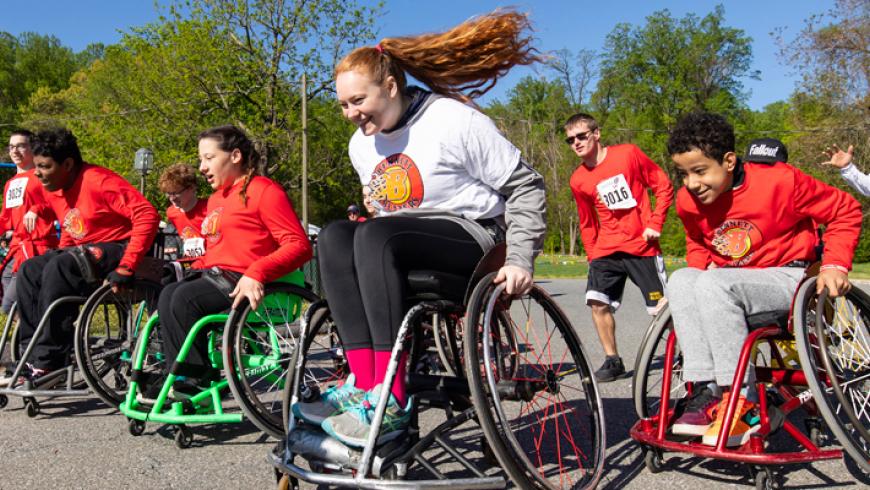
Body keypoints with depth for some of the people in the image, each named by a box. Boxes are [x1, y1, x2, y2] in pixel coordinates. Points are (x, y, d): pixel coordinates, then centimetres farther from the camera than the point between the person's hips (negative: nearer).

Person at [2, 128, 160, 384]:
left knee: (59, 269, -29)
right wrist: (60, 254, 5)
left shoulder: (98, 181, -19)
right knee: (29, 270, -8)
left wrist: (126, 266, -30)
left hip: (117, 249, -9)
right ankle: (32, 352, -5)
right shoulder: (53, 190, 8)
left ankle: (50, 361, -23)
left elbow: (147, 215, -27)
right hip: (85, 252, 9)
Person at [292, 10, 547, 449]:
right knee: (334, 237, -24)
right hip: (406, 248, 6)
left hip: (472, 236, -6)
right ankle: (363, 383, -31)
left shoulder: (454, 121, -10)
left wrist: (520, 259, -16)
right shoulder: (361, 145, 9)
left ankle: (389, 404, -35)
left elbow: (524, 186, -8)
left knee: (375, 236, -34)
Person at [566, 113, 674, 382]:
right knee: (597, 302, -12)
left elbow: (664, 186, 0)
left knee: (661, 308, -3)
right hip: (606, 249, 3)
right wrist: (592, 256, 9)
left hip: (641, 246, -3)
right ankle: (613, 361, 3)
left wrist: (655, 224, -7)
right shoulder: (578, 180, 4)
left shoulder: (628, 154, -6)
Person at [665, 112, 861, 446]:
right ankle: (706, 390, -27)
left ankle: (741, 403, -28)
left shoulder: (778, 181, -17)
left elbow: (846, 210, -5)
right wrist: (698, 269, 3)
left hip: (788, 278, -5)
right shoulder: (688, 201, -3)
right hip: (730, 284, 5)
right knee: (681, 280, -24)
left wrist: (835, 265, -14)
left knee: (714, 284, -33)